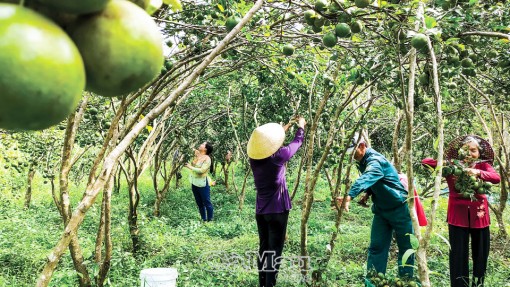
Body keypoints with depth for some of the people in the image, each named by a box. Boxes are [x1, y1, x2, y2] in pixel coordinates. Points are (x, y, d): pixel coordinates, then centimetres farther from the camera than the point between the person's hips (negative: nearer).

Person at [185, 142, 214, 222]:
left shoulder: (207, 159, -16)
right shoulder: (196, 154, 4)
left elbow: (202, 170, -25)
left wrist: (190, 167, -17)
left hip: (202, 184, -8)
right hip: (194, 183, 8)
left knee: (207, 203, 2)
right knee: (199, 203, 17)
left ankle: (209, 220, 13)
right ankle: (203, 219, 29)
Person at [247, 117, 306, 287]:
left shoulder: (254, 158, -2)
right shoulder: (278, 156, -15)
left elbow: (267, 144, 19)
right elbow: (297, 142, 1)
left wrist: (284, 129, 30)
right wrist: (301, 126, 21)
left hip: (261, 210, 6)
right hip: (277, 210, -6)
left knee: (263, 248, 14)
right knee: (274, 250, -1)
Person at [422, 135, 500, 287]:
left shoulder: (483, 165, 2)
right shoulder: (451, 165, -2)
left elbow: (497, 178, -17)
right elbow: (425, 161, -9)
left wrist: (478, 173, -34)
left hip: (479, 214, 2)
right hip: (458, 214, -2)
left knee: (481, 253, 12)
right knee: (458, 254, 3)